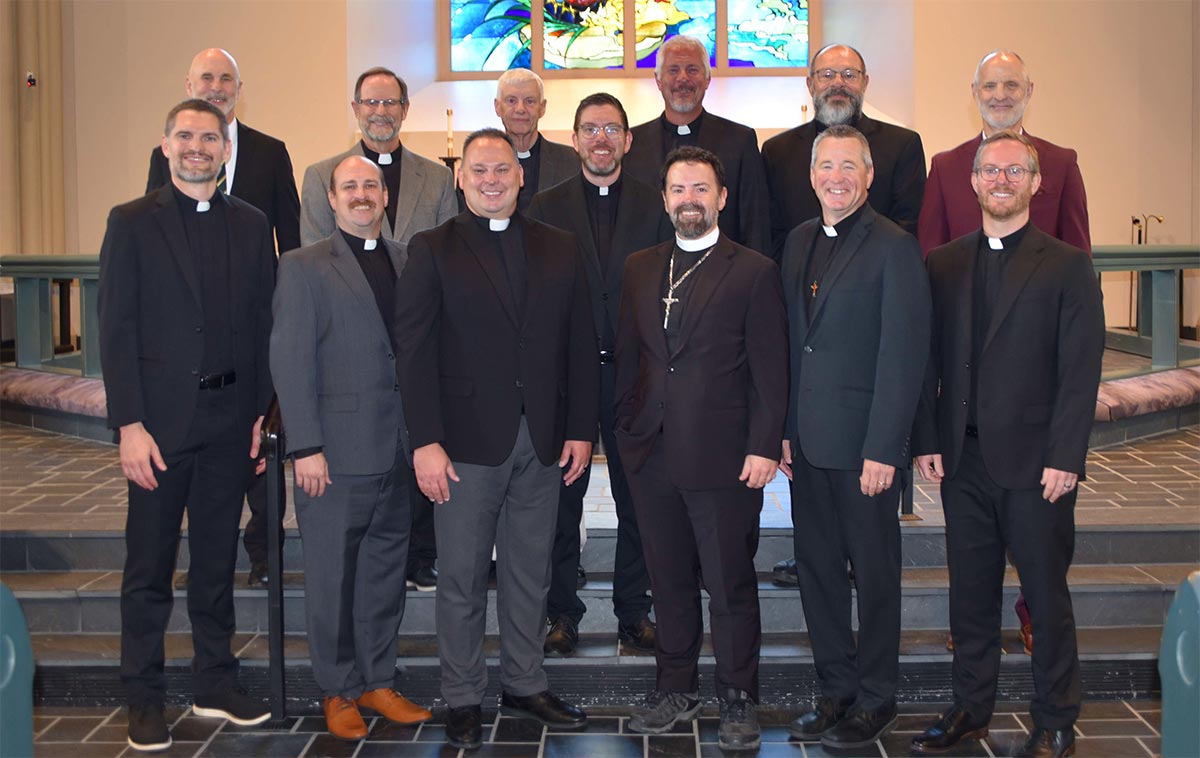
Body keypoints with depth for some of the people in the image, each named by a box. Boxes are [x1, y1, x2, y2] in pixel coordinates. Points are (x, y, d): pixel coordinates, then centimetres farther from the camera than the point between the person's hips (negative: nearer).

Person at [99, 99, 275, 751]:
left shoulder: (251, 226, 8)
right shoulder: (132, 223, -1)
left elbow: (263, 324, 8)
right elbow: (117, 330, -5)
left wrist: (262, 410, 2)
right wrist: (129, 424, -12)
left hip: (230, 420, 3)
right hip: (160, 420, -3)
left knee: (217, 560, 13)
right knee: (149, 567, 5)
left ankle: (215, 684, 25)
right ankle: (144, 698, 17)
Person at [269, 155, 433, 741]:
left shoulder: (409, 263, 12)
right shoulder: (304, 268, 0)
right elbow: (291, 361, -6)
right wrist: (306, 448, -13)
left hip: (397, 450, 4)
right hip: (338, 452, -4)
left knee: (385, 572, 13)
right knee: (332, 577, 5)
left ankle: (377, 681, 26)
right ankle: (337, 690, 19)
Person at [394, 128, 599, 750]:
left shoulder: (559, 250, 10)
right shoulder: (432, 251, 1)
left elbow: (580, 345, 9)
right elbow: (414, 350, -6)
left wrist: (581, 430, 2)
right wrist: (426, 441, -13)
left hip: (542, 442, 3)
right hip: (467, 441, -3)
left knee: (529, 575, 13)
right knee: (462, 578, 5)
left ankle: (524, 686, 27)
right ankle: (462, 700, 18)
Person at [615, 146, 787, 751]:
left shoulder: (754, 272, -2)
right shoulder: (639, 269, 12)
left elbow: (769, 370, -4)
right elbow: (627, 355, 14)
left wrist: (763, 447, -10)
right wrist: (625, 430, 8)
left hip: (723, 456, -4)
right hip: (651, 453, 4)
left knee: (730, 584, 4)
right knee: (668, 580, 14)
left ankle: (738, 700, 18)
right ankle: (677, 687, 28)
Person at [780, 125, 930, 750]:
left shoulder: (894, 247, -10)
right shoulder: (799, 242, 11)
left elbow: (904, 357, -14)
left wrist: (883, 450, -17)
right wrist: (785, 430, 7)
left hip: (864, 445, -6)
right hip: (808, 442, 6)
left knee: (874, 574, 7)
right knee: (817, 570, 13)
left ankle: (875, 699, 21)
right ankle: (835, 690, 28)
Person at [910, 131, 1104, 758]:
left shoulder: (1067, 267, -2)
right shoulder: (943, 265, 9)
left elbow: (1080, 372, -6)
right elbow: (928, 361, 8)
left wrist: (1064, 459, -12)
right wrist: (927, 441, 1)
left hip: (1035, 464, -3)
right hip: (963, 459, 3)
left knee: (1047, 597, 7)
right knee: (970, 594, 12)